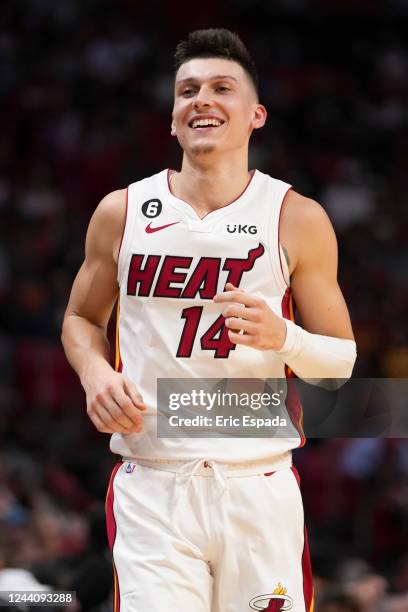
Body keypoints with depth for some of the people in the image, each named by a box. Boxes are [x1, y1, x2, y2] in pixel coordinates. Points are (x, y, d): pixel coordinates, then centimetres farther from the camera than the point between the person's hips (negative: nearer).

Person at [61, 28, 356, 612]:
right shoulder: (122, 212, 6)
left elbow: (344, 362, 7)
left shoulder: (297, 219, 2)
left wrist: (283, 337, -14)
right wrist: (96, 373, -1)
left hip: (260, 491, 0)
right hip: (151, 491, 0)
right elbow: (81, 319, 21)